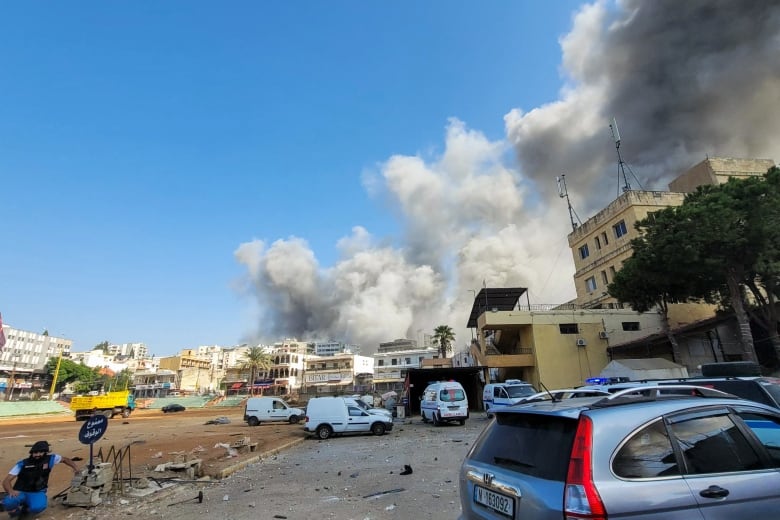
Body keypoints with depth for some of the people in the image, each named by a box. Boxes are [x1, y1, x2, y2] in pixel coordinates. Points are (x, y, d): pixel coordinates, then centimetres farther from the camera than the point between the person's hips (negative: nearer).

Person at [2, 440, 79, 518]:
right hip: (20, 492, 0)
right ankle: (14, 511, 4)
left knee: (38, 507, -33)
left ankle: (24, 509, 6)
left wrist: (75, 467, -7)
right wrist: (11, 491, -37)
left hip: (37, 493, 0)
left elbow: (65, 459, 7)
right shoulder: (22, 464, -14)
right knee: (8, 502, -34)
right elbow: (6, 481, -16)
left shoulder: (50, 459, -10)